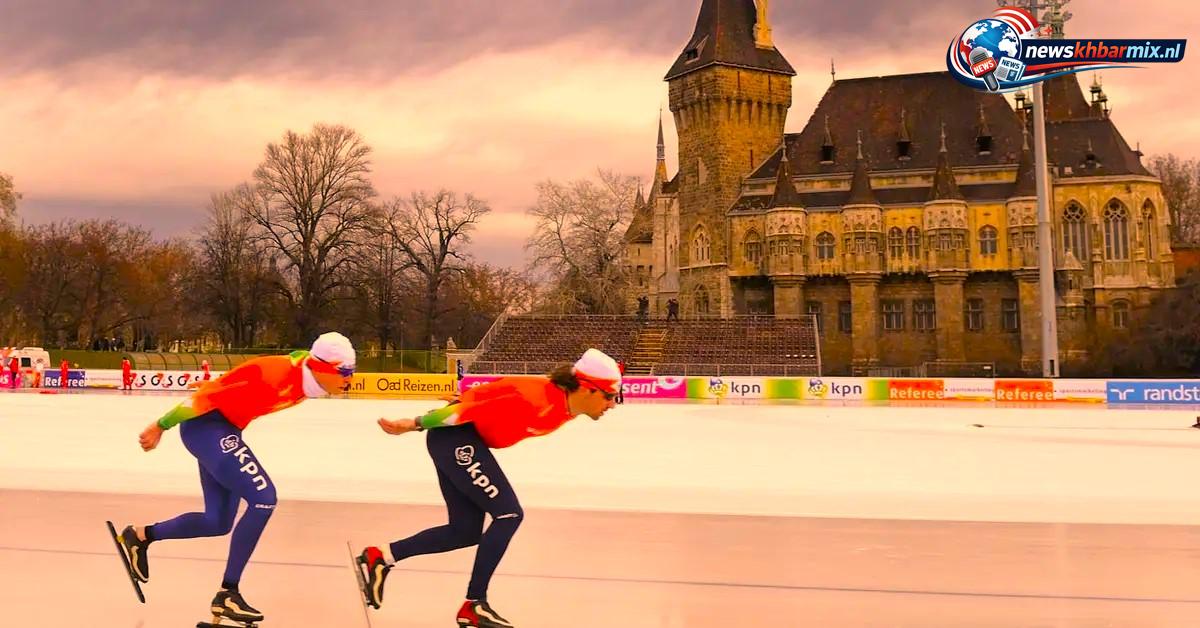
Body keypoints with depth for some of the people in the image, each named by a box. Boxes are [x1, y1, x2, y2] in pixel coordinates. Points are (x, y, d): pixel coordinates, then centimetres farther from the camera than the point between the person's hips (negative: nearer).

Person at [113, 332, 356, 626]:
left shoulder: (305, 380, -3)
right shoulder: (275, 375, -30)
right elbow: (210, 395, -24)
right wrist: (162, 426, -14)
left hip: (223, 430, 10)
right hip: (204, 425, -10)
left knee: (218, 522, 13)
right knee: (263, 498, -20)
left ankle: (141, 535, 33)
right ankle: (227, 595, -12)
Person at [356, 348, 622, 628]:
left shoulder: (565, 407, 4)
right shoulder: (540, 402, -26)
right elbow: (475, 409, -24)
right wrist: (414, 425, -20)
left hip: (457, 443, 10)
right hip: (456, 438, -10)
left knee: (465, 531, 9)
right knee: (509, 514, -10)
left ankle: (381, 557, 14)